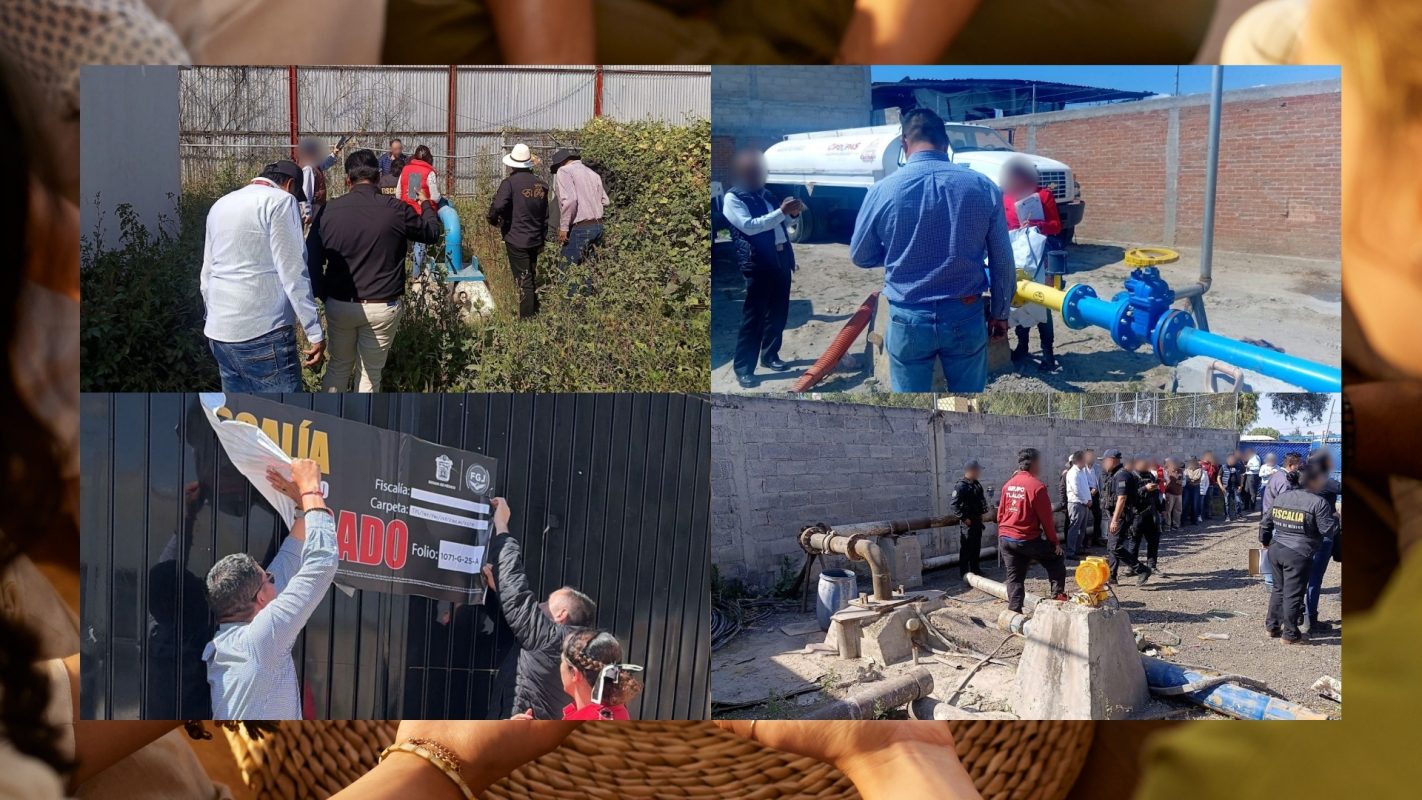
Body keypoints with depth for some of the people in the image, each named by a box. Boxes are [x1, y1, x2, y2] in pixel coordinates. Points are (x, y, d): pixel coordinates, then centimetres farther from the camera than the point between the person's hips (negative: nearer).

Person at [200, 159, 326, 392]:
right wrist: (315, 332, -11)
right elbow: (293, 272, -13)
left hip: (218, 332, 8)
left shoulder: (221, 204, 18)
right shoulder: (280, 201, -6)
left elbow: (206, 276, 22)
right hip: (263, 334, -8)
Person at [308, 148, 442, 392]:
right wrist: (426, 204, 28)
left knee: (338, 367, 19)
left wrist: (324, 294, 14)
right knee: (371, 373, 9)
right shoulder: (396, 209, -11)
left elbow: (312, 260, -1)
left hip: (339, 306, 2)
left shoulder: (329, 210, -5)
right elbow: (432, 232, 8)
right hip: (382, 307, -2)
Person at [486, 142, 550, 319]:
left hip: (516, 239, -6)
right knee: (532, 277, 18)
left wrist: (492, 219, -5)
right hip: (535, 239, 6)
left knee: (523, 280, -3)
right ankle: (534, 313, 26)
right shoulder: (540, 184, 6)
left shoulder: (510, 183, -14)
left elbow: (498, 206, -26)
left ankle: (526, 317, -3)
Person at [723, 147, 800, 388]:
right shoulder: (733, 198, -7)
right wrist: (782, 211, -26)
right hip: (758, 263, -7)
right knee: (753, 316, -5)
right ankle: (743, 369, 1)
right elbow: (749, 226, -21)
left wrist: (792, 212, 8)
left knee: (778, 311, 13)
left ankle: (770, 355, 29)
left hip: (781, 257, 7)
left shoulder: (765, 195, 16)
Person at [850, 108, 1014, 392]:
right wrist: (1000, 313, 15)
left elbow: (859, 256, 6)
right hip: (966, 316, 1)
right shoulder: (983, 187, -5)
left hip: (909, 319, -1)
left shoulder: (883, 190, -9)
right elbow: (1002, 261, 1)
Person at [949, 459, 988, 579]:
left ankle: (976, 569, 28)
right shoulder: (961, 486, -17)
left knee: (976, 546, 16)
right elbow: (953, 504, -21)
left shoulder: (976, 484, 10)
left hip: (977, 520, 8)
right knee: (966, 548, -3)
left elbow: (981, 500, 23)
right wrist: (964, 518, -19)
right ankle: (964, 573, 3)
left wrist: (982, 513, 12)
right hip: (967, 522, -8)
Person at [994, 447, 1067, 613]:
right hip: (1028, 539, -6)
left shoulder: (1008, 485, 6)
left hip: (1005, 538, 6)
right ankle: (1058, 594, 13)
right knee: (1056, 560, 16)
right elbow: (1046, 518, -11)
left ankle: (1014, 610, 5)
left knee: (1015, 577, 11)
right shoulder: (1036, 486, -13)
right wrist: (1055, 542, -2)